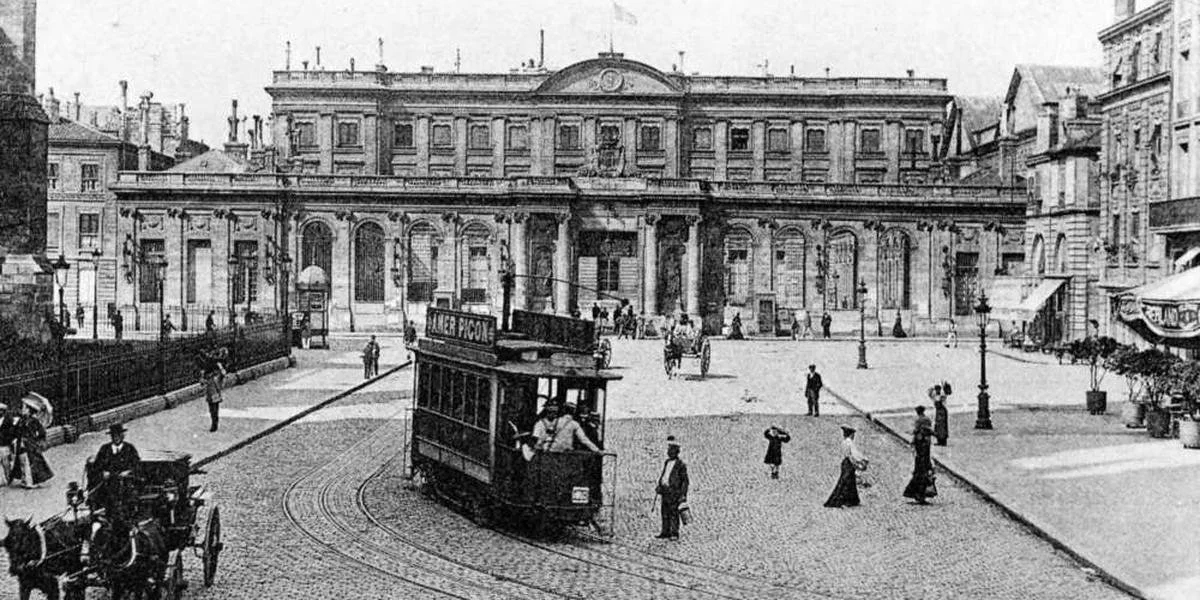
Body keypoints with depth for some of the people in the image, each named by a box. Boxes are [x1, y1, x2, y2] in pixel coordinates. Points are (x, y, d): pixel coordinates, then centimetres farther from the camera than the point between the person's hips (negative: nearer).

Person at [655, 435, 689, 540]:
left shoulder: (681, 465, -6)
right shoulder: (667, 462, 16)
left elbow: (685, 481, -7)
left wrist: (683, 495, -13)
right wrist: (659, 486, 12)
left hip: (674, 491, -7)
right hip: (665, 490, 7)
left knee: (673, 513, -5)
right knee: (665, 513, 9)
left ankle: (674, 534, 0)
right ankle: (665, 532, 15)